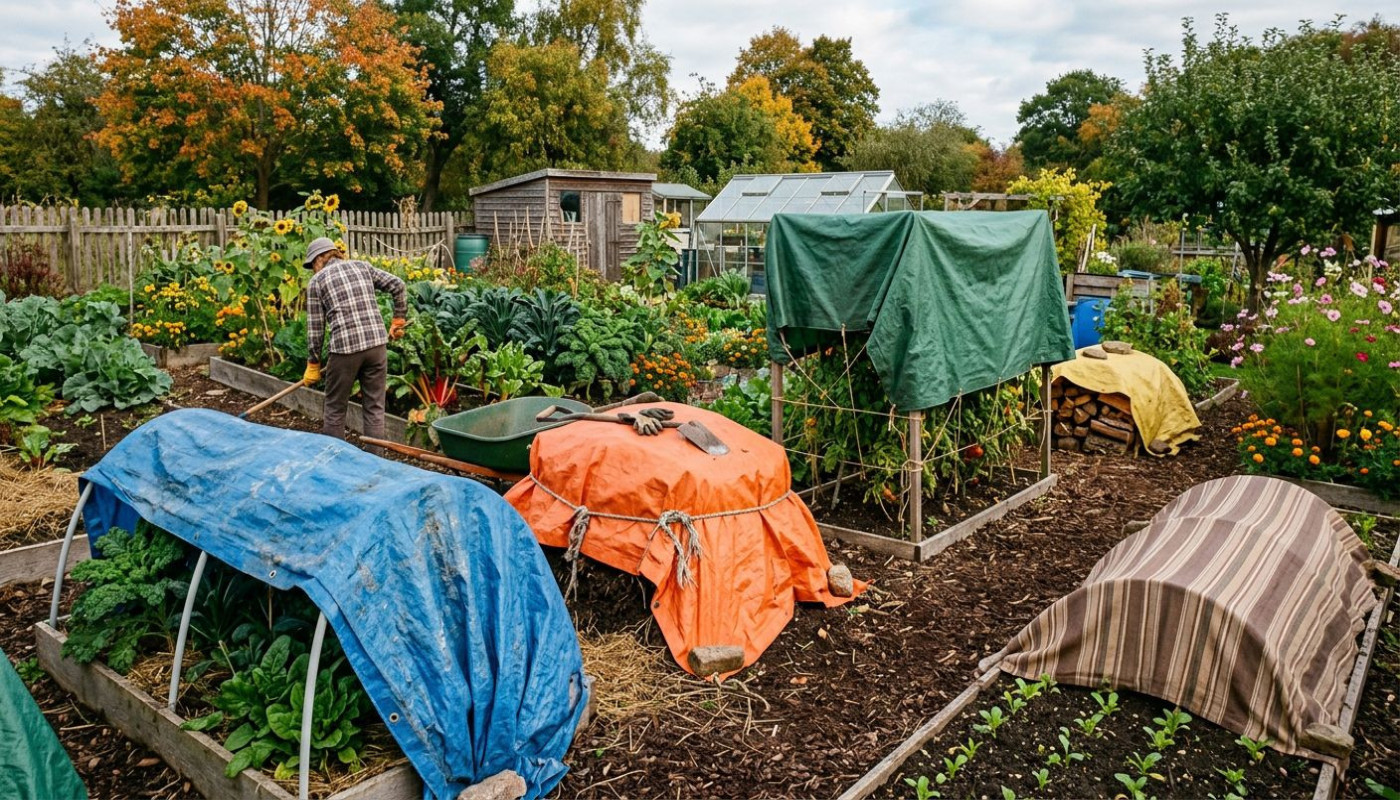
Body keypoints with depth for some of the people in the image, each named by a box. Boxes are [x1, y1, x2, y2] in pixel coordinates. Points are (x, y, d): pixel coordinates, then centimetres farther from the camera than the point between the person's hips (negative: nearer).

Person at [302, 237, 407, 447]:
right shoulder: (362, 266, 15)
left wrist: (313, 364, 14)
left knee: (335, 410, 13)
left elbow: (315, 327, 6)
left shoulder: (317, 281, 7)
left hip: (345, 347, -3)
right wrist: (398, 321, 15)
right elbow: (398, 286, 7)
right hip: (377, 343, 3)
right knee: (375, 408, 10)